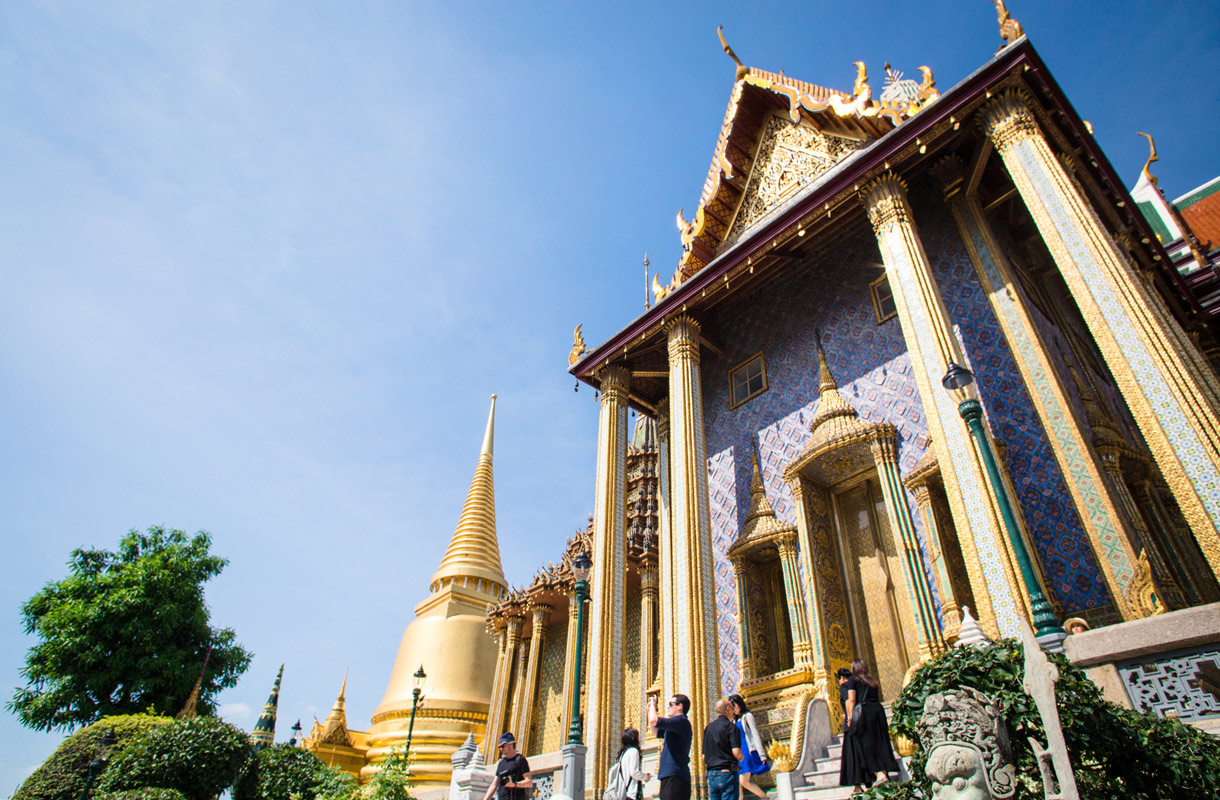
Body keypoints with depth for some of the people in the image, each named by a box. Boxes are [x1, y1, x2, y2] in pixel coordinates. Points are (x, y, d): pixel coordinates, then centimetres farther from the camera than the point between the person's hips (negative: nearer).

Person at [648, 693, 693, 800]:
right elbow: (656, 732, 32)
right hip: (669, 776, 10)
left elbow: (653, 721, -24)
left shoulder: (681, 721, -13)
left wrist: (653, 704, -5)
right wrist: (650, 709, 23)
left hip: (675, 776, -10)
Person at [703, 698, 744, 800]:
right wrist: (741, 757, 4)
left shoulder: (708, 728, 13)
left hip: (711, 775, 6)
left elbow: (704, 757, 14)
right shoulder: (731, 727, -6)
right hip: (727, 773, -6)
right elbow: (736, 753, -16)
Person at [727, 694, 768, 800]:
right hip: (741, 755, 8)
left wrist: (762, 755, -14)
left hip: (749, 753, -8)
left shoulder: (747, 716, -3)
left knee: (744, 781, -15)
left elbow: (755, 735, -9)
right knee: (738, 782, -1)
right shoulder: (737, 720, 18)